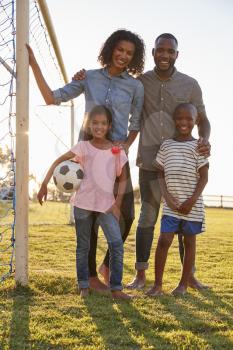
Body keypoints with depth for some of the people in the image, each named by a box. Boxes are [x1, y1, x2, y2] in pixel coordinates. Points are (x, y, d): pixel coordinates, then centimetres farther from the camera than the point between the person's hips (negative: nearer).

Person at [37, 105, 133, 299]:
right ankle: (84, 287, 21)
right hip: (83, 203, 0)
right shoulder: (83, 147, -1)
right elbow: (58, 162, -1)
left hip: (106, 204, 0)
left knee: (117, 244, -11)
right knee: (83, 246, 10)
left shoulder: (117, 150, 1)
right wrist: (45, 184, -10)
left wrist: (117, 203, -2)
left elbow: (123, 178, 6)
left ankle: (116, 288, -3)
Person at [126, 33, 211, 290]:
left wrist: (204, 140, -15)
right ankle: (140, 275, 13)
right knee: (147, 218, 4)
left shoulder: (190, 85, 3)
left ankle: (189, 275, 16)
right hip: (150, 163, 0)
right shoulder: (140, 83, 3)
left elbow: (202, 119, 6)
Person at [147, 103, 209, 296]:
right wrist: (167, 196, -6)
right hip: (171, 204, 2)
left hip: (192, 205, -2)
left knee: (189, 242, 8)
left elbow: (204, 177, -5)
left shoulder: (198, 145, -2)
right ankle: (158, 284, 4)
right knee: (163, 241, -4)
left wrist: (192, 200, -13)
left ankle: (184, 284, 18)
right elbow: (160, 174, 8)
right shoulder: (166, 145, 7)